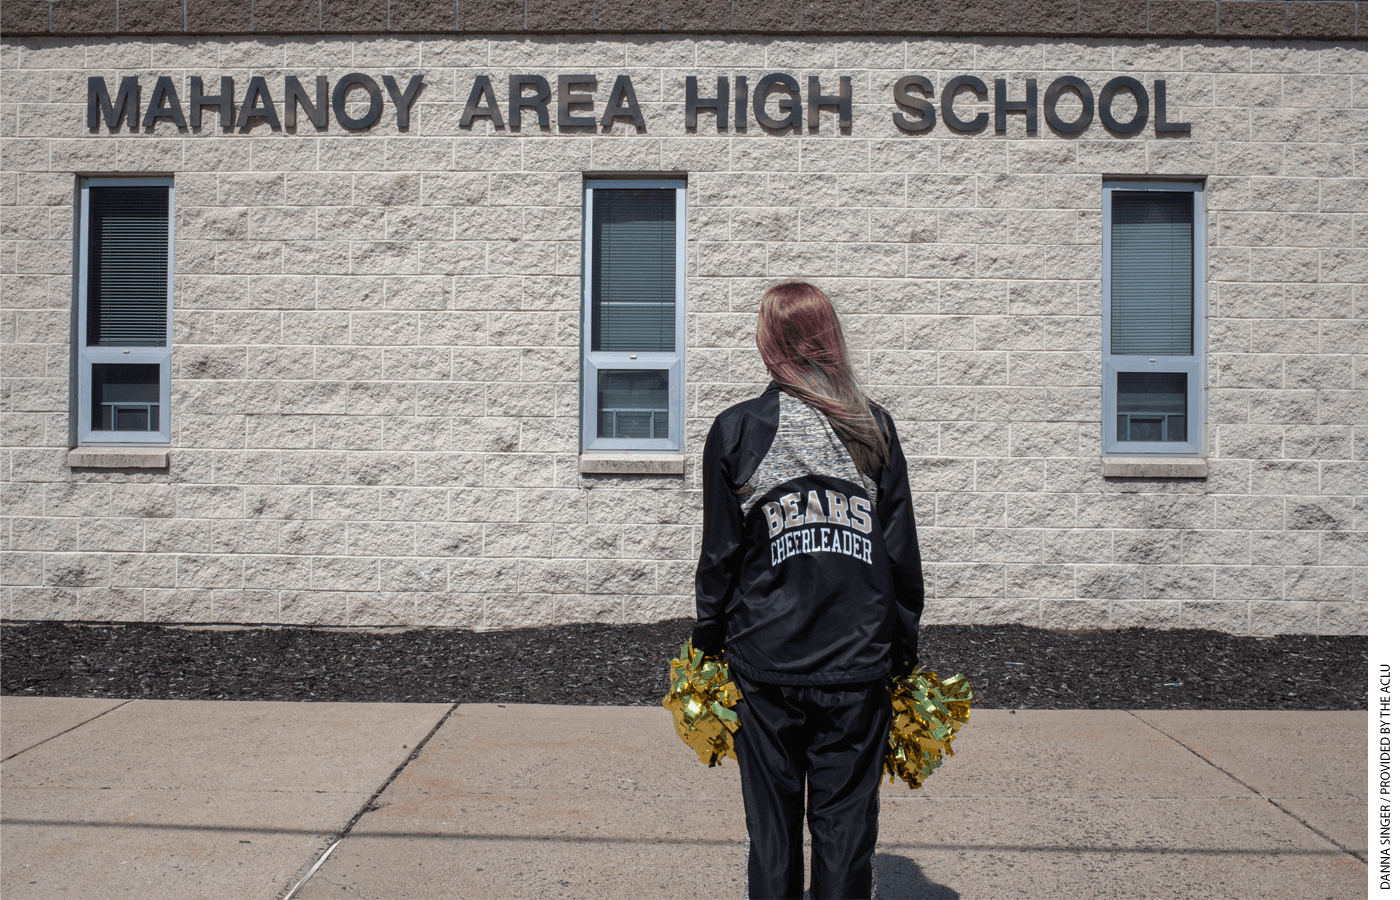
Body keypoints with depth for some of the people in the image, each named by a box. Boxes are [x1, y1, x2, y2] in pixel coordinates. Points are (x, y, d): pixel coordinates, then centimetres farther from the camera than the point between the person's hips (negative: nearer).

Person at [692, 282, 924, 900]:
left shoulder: (735, 430, -4)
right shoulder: (874, 427, 2)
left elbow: (720, 553, -1)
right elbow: (902, 551, 4)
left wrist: (709, 641, 10)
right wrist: (905, 647, 12)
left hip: (766, 662, -1)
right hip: (859, 664, 1)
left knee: (772, 826, 12)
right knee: (845, 826, 11)